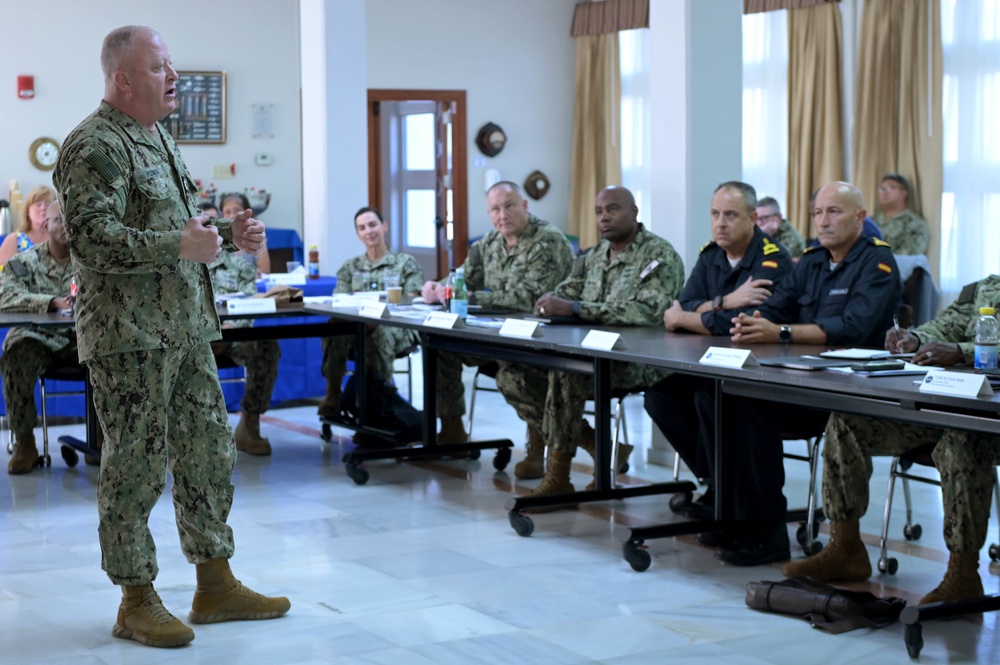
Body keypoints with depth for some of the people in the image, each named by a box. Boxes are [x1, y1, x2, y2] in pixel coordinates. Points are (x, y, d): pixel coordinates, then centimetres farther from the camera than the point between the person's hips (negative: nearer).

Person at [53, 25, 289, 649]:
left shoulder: (159, 138, 18)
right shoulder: (95, 146, -13)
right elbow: (91, 238, -22)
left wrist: (228, 234, 10)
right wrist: (179, 245, -25)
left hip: (187, 327, 9)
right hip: (130, 334, -9)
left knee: (209, 452, 12)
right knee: (137, 464, -2)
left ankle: (216, 584, 22)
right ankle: (137, 601, 9)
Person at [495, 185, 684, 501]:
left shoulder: (659, 255, -8)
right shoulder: (595, 256, 17)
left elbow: (648, 311, -23)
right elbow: (565, 292, 15)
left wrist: (573, 307, -29)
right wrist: (552, 301, -14)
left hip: (639, 361, -8)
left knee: (564, 367, -34)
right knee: (511, 374, -6)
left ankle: (558, 477, -23)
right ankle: (597, 447, -1)